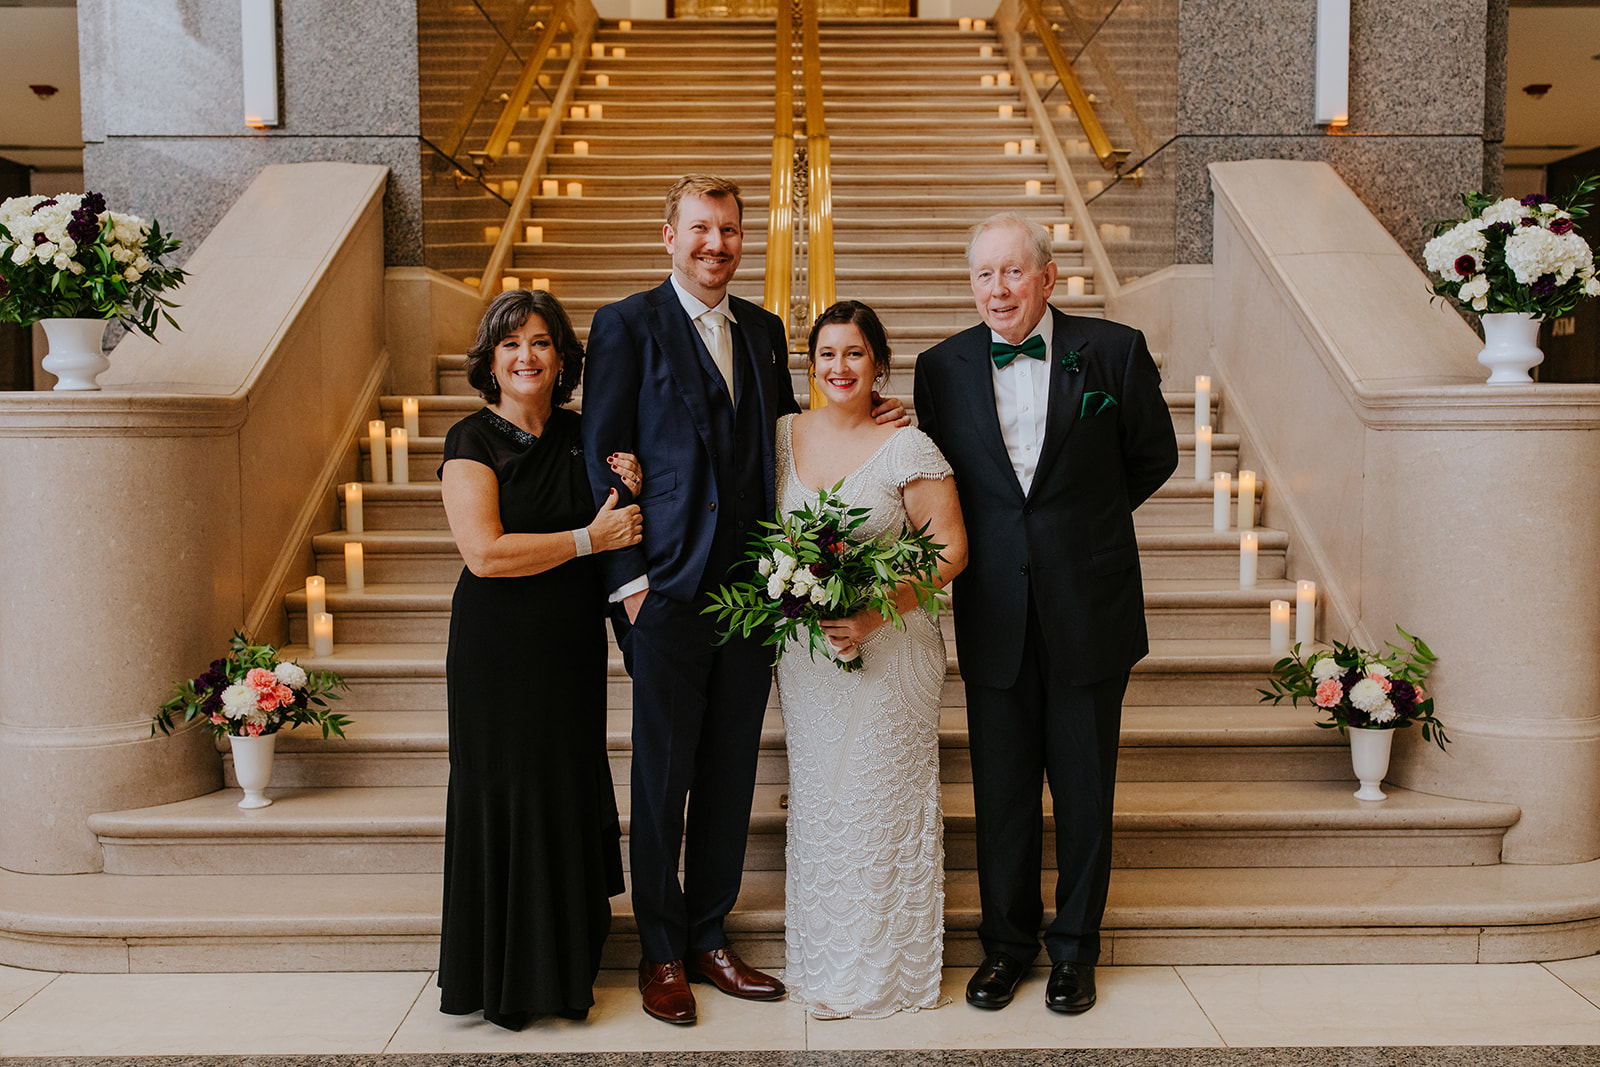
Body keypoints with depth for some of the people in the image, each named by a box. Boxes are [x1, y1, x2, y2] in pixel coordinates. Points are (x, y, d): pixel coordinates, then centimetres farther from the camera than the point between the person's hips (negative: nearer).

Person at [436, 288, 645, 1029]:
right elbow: (485, 552, -18)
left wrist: (630, 493, -5)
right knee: (506, 796, 3)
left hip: (573, 648, 5)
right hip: (499, 652, -5)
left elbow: (620, 532, 15)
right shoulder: (473, 441, -8)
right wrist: (588, 538, -16)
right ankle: (505, 978, 19)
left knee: (571, 792, 9)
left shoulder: (583, 438, 8)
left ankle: (565, 965, 26)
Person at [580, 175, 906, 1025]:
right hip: (668, 593, -5)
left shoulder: (764, 330, 14)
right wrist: (628, 579, -11)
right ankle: (662, 954, 22)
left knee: (730, 777, 12)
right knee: (661, 779, 5)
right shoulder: (626, 326, -2)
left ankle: (709, 939, 28)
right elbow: (602, 460, -5)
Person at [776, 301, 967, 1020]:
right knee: (817, 799, 11)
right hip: (805, 651, 4)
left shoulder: (908, 448, -7)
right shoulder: (782, 436, 6)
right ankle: (821, 963, 27)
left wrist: (872, 616, -19)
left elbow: (950, 550, -10)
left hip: (890, 653, -4)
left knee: (884, 802, 2)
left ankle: (892, 967, 19)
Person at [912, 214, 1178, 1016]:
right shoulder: (943, 367, 0)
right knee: (1001, 790, 10)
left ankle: (1075, 947, 29)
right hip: (995, 614, 1)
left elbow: (1154, 456, 9)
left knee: (1085, 789, 10)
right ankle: (1006, 941, 29)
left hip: (1089, 609, -1)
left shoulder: (1114, 350, -4)